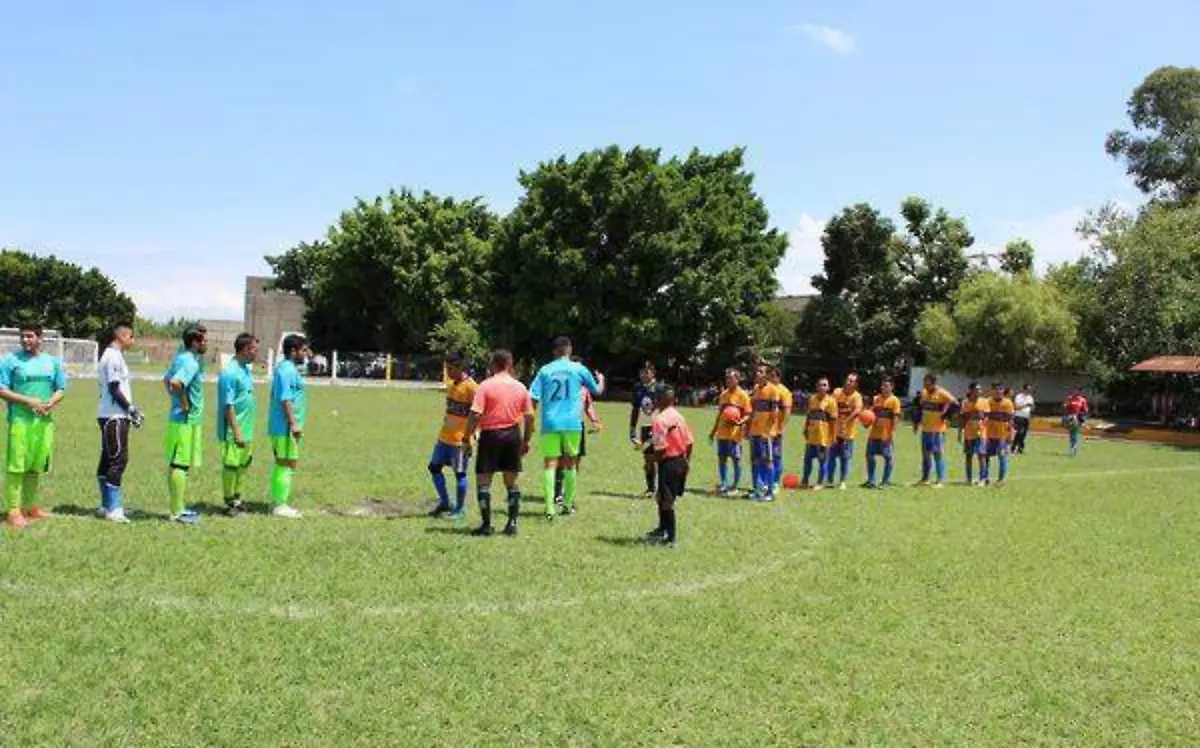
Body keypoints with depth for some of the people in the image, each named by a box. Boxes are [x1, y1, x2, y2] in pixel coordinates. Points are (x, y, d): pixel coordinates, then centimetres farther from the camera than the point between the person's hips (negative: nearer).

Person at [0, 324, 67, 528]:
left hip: (45, 421, 4)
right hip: (20, 420, -4)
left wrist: (50, 404, -5)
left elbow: (60, 390, 15)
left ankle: (29, 506, 22)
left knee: (35, 466, 11)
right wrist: (28, 401, -15)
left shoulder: (53, 362, 12)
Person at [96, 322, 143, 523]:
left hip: (109, 416, 11)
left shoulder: (110, 355, 17)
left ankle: (107, 505, 21)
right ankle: (113, 508, -8)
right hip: (115, 416, -11)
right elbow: (114, 389, -19)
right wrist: (131, 409, -14)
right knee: (118, 459, -9)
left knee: (108, 459, 13)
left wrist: (130, 410, 15)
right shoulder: (114, 357, -13)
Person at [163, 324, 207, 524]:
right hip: (186, 420, -10)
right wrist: (184, 404, -22)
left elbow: (166, 379, 25)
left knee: (176, 464, 14)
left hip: (185, 419, 10)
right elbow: (175, 383, -35)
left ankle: (179, 507, 23)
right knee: (180, 465, -5)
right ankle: (178, 512, -1)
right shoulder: (191, 362, -18)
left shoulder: (181, 356, 12)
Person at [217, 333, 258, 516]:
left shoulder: (246, 369, 11)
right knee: (231, 466, 1)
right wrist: (236, 431, -20)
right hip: (234, 432, -9)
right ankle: (229, 503, 10)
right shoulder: (230, 373, -17)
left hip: (246, 430, 9)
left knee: (244, 463, 15)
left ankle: (236, 498, 27)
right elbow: (228, 405, -19)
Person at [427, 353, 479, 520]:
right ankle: (445, 503, 24)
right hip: (444, 437, 9)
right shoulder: (451, 385, 11)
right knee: (434, 466, 11)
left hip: (460, 439, -9)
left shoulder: (471, 387, -15)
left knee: (459, 473, -1)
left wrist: (469, 438, -19)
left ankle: (460, 509, 12)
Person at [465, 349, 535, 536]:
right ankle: (512, 523, 12)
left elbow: (475, 414, -15)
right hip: (513, 435, 4)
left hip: (491, 434, -4)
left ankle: (486, 524, 3)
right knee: (511, 482, 14)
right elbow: (529, 416, 6)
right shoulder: (520, 387, 5)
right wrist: (526, 440, 15)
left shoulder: (486, 386, -8)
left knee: (483, 480, 5)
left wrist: (469, 436, -7)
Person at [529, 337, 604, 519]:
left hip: (550, 423, 0)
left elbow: (534, 398, 0)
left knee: (549, 464, -2)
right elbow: (597, 391, 17)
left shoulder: (545, 370, 5)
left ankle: (550, 508, -12)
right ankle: (568, 504, 25)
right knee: (570, 463, 15)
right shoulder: (578, 369, 4)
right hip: (572, 423, 0)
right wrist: (601, 380, 39)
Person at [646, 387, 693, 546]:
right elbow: (689, 442, 9)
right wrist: (687, 459, 19)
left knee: (666, 501, 1)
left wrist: (653, 459, -6)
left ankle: (672, 538, 4)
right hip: (681, 461, 8)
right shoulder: (679, 417, 7)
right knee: (663, 497, 23)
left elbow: (661, 447, -22)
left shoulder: (659, 419, -17)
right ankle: (663, 529, 38)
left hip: (668, 462, -8)